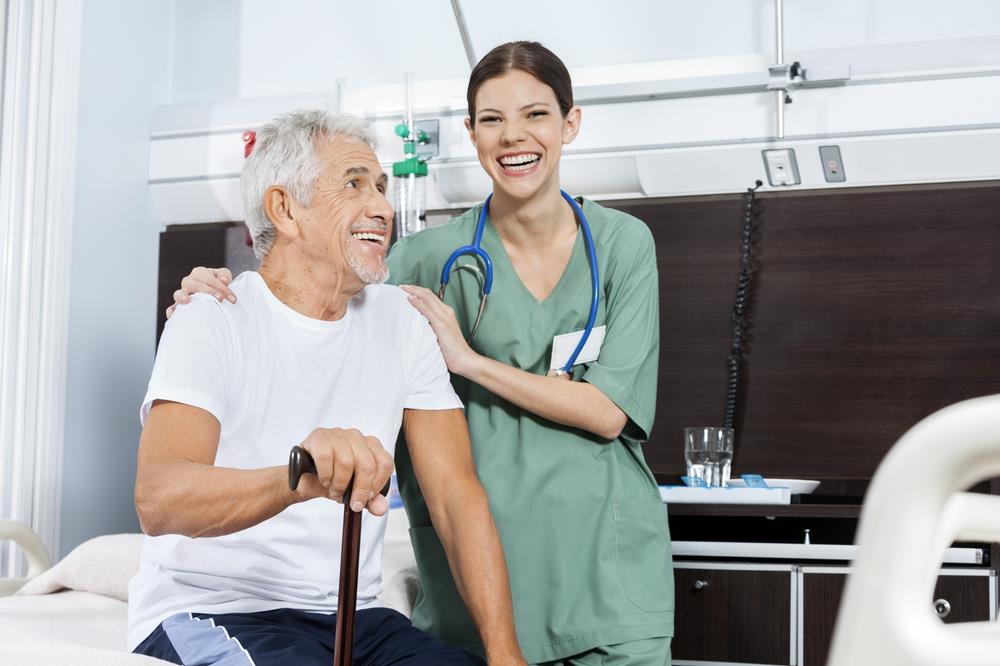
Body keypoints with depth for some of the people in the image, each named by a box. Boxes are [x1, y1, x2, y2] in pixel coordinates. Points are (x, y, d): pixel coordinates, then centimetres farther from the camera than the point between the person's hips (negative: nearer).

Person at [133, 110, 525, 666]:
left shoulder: (401, 322, 6)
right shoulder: (213, 324, -10)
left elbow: (457, 494, 0)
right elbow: (159, 500, -26)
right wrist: (298, 479, -46)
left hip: (351, 618, 5)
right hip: (211, 614, -5)